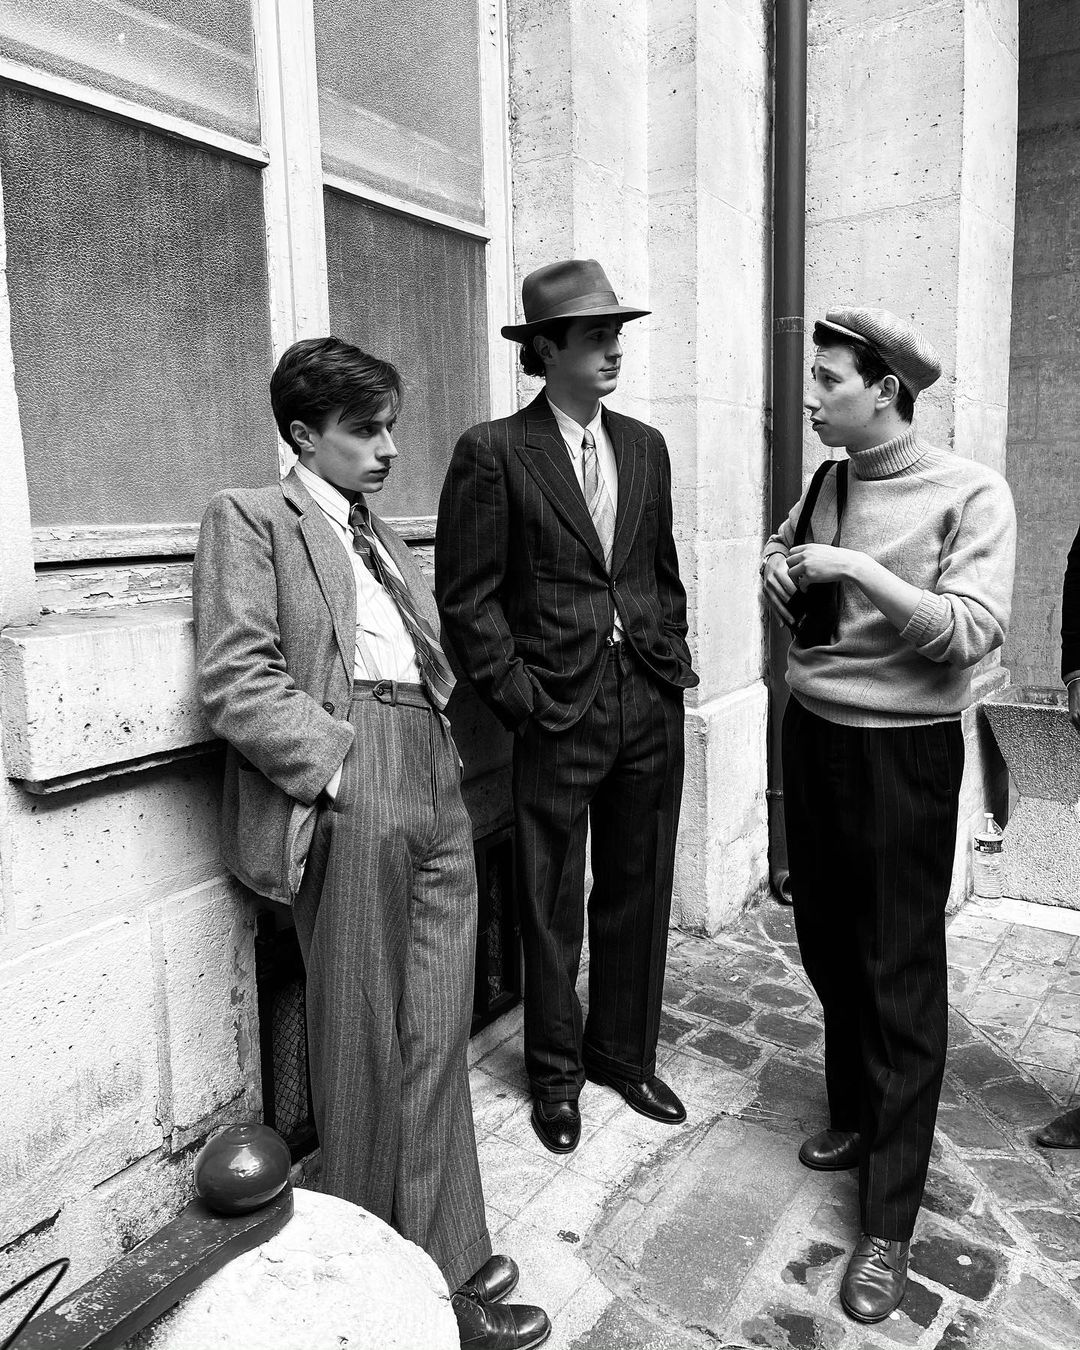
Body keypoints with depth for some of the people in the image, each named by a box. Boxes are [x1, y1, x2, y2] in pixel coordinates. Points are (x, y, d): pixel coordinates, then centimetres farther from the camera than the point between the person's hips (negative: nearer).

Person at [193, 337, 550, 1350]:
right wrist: (340, 767, -17)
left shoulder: (380, 537, 27)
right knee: (367, 1046, 5)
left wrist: (447, 758, 8)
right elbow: (235, 678, -9)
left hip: (434, 787, 7)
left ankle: (443, 1261, 25)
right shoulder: (250, 517, 3)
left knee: (434, 1037, 10)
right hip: (350, 795, -6)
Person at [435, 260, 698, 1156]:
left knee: (638, 893, 15)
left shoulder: (645, 447, 12)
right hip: (558, 711, -5)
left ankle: (625, 1054, 35)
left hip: (652, 703, 5)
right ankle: (556, 1075, 30)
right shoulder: (494, 452, -5)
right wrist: (518, 696, -10)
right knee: (554, 906, 9)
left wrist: (674, 662, 8)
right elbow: (467, 596, -7)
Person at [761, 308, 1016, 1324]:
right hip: (813, 733, 6)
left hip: (902, 751, -6)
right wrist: (778, 565, 4)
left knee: (900, 972, 2)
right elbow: (786, 542, 26)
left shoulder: (970, 494, -10)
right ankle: (855, 1114, 41)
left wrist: (862, 572, -24)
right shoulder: (828, 483, 7)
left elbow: (975, 630, -19)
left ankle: (888, 1223, 16)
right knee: (826, 943, 16)